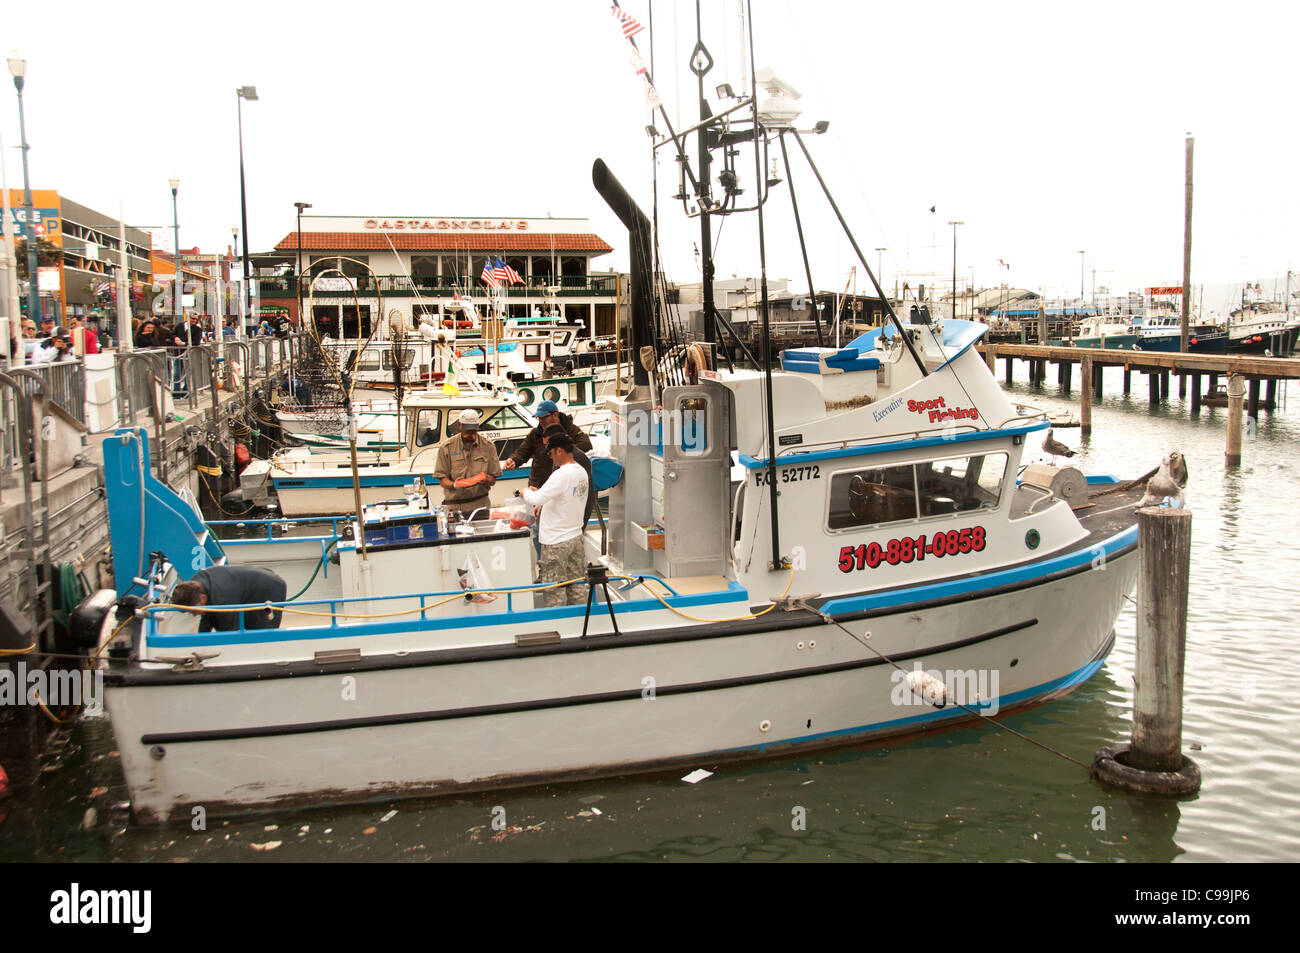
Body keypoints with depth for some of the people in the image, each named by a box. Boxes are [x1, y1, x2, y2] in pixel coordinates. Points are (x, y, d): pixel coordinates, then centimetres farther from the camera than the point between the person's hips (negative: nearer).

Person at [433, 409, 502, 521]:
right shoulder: (446, 447, 6)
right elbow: (442, 479, 3)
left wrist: (485, 480, -14)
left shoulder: (487, 446, 9)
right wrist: (453, 485, -17)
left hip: (479, 504, 1)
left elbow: (493, 479, 9)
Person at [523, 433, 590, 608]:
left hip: (557, 542, -9)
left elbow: (537, 499, -26)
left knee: (554, 591, 0)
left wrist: (527, 492, -5)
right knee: (576, 587, 16)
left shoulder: (562, 475, -22)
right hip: (576, 536, 9)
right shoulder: (581, 472, 7)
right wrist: (539, 491, 15)